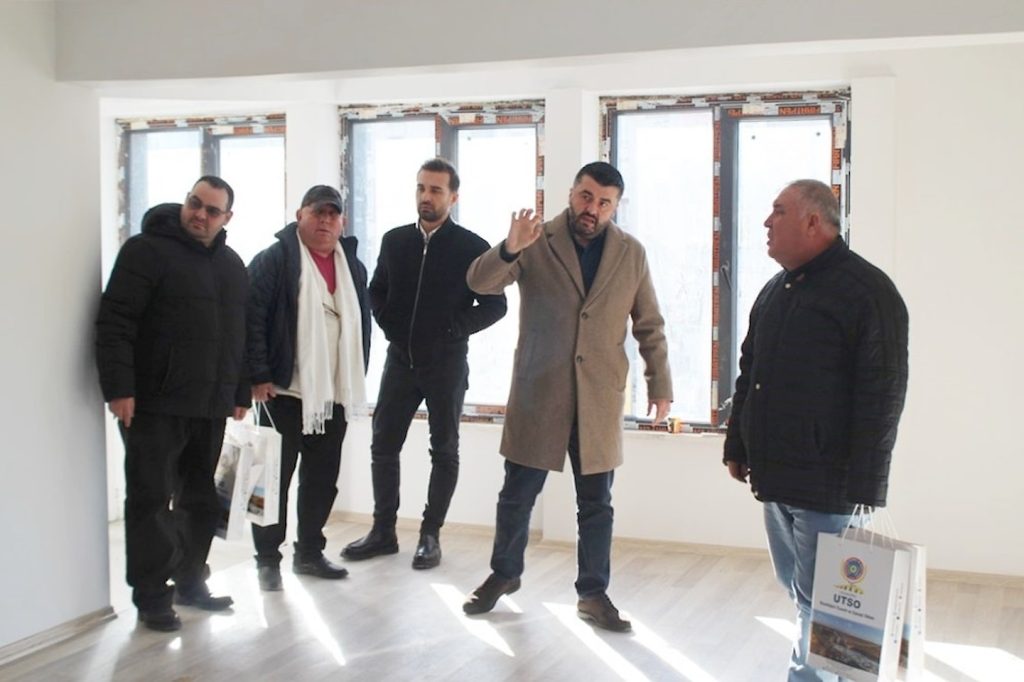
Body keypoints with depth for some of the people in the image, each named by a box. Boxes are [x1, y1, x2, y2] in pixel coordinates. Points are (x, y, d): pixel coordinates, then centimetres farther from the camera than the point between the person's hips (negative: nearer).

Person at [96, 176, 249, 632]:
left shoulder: (232, 265, 14)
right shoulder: (147, 251, -6)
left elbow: (241, 334, 20)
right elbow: (114, 324, -13)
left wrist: (240, 394, 17)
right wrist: (119, 388, -20)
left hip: (211, 407, 6)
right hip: (154, 404, -6)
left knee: (200, 499, 12)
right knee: (151, 500, -1)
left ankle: (190, 581, 25)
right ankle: (151, 597, 7)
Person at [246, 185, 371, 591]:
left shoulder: (353, 267, 13)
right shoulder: (274, 260, -6)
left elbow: (362, 324, 19)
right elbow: (251, 318, -12)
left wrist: (357, 377, 14)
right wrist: (259, 375, -16)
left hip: (335, 394, 6)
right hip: (285, 391, -6)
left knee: (322, 478, 12)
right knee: (276, 477, 1)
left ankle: (309, 552, 24)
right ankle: (268, 559, 11)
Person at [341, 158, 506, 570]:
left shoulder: (472, 248, -7)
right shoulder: (394, 241, 6)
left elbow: (495, 305, -4)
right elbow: (377, 292, 17)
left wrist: (454, 330, -11)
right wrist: (391, 326, 2)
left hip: (446, 363, -4)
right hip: (401, 359, 4)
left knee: (444, 451, 5)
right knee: (383, 445, 5)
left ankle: (430, 536, 14)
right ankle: (383, 531, 16)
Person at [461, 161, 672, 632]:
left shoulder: (631, 254, 4)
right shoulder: (536, 243, -3)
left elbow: (649, 327, 10)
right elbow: (479, 281, -14)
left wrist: (660, 385, 7)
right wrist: (509, 249, -32)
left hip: (600, 397, 2)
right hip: (537, 393, -1)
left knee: (595, 503, 8)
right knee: (517, 494, 9)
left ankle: (593, 594, 20)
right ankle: (504, 574, 29)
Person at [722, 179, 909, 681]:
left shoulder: (867, 291, -12)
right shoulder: (775, 291, 14)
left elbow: (881, 395, -15)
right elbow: (749, 373, 23)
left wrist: (861, 485, -17)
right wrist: (738, 446, 20)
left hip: (826, 485, -8)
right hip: (775, 475, 8)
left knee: (819, 599, -3)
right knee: (796, 588, 17)